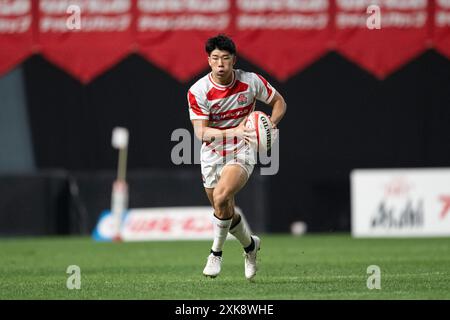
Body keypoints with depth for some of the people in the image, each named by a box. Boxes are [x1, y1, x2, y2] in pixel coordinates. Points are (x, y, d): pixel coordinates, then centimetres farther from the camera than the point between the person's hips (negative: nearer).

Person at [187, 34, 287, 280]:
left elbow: (279, 102, 6)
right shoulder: (198, 91, -14)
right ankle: (250, 244, 43)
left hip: (241, 154, -2)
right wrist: (233, 132, -35)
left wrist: (270, 125, -13)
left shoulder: (251, 82, -11)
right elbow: (201, 132, -20)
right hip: (212, 156, 2)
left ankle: (216, 253, -8)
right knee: (226, 214, 11)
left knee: (220, 198, -27)